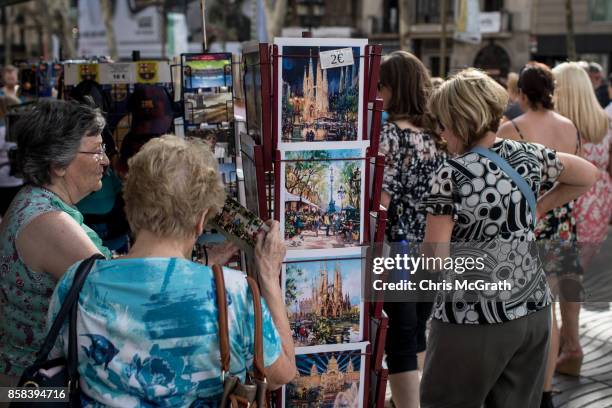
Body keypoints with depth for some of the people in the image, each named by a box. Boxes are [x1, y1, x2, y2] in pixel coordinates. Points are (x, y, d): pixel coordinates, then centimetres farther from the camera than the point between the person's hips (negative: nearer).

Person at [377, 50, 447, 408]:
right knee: (418, 332, 21)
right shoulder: (438, 131, 5)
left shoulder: (392, 133, -15)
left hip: (397, 250, -7)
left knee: (400, 341, 2)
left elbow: (381, 199, -21)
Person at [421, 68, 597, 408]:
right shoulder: (529, 155, 2)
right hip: (533, 308, 6)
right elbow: (589, 176, 19)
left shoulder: (451, 175, -15)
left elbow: (435, 259, -14)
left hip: (474, 317, -6)